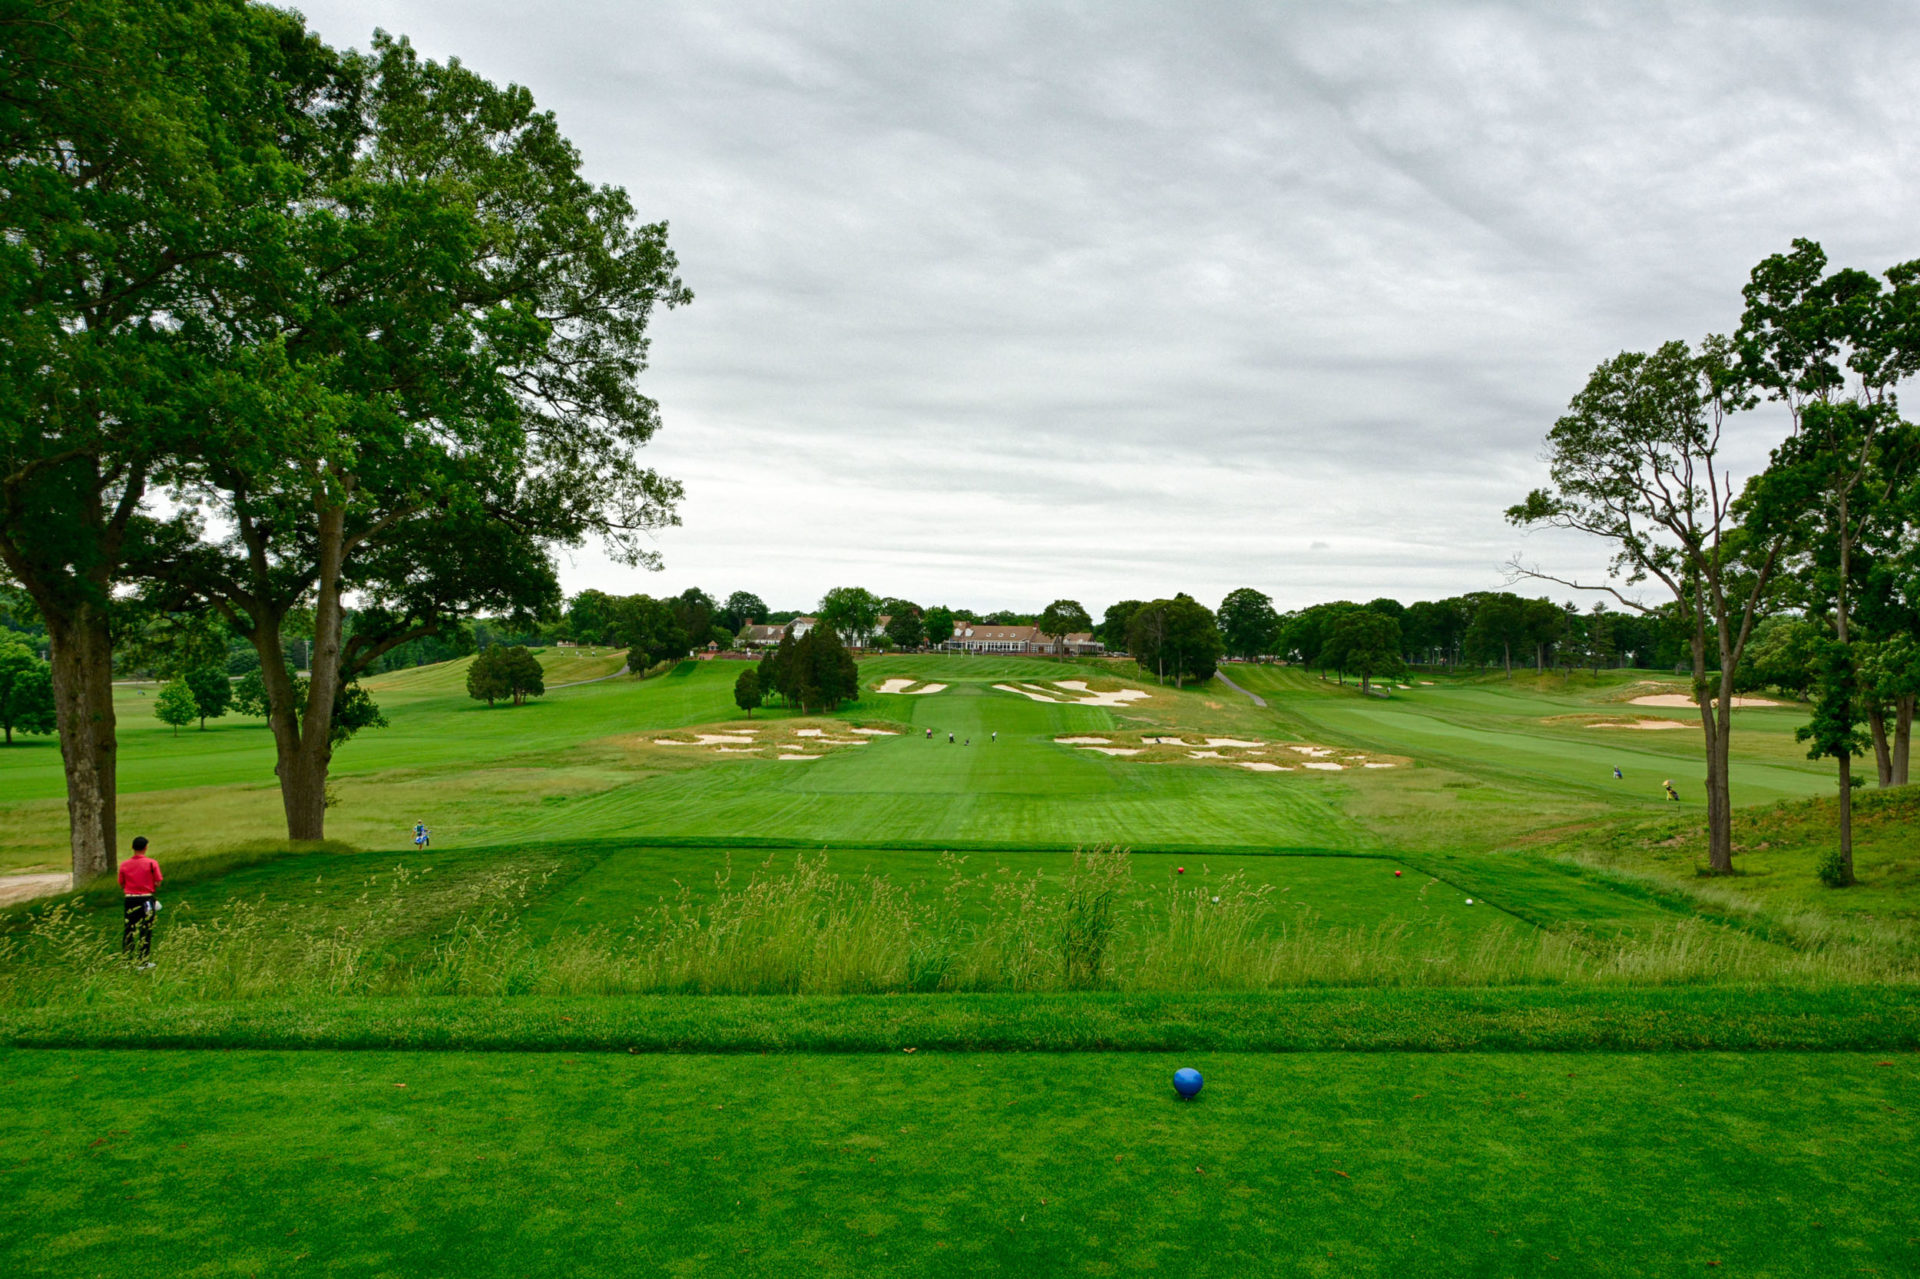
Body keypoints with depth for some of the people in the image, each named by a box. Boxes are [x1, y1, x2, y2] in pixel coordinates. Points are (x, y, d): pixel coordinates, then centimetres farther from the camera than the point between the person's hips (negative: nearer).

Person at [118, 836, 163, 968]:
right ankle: (144, 961, 5)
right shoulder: (152, 863, -8)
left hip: (129, 899, 3)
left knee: (128, 930, 11)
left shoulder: (124, 865, 1)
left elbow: (121, 885, 6)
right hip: (146, 898, -3)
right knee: (146, 931, 4)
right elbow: (157, 883, -7)